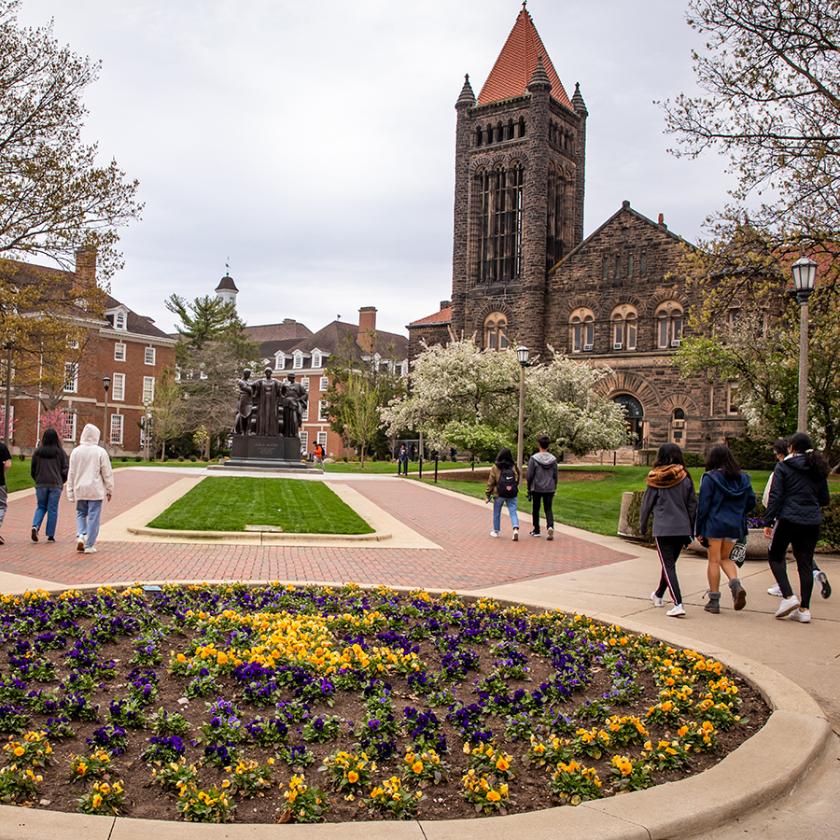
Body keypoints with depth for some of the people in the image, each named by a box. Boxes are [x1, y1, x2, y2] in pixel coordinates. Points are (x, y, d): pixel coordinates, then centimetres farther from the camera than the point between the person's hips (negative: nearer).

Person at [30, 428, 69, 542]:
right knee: (52, 509, 4)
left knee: (41, 507, 16)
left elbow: (32, 470, 5)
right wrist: (62, 481, 12)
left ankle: (35, 526, -8)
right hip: (55, 484, -2)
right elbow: (65, 469, -4)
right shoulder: (60, 452, -5)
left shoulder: (38, 452, 0)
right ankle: (50, 535, 6)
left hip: (41, 484, 2)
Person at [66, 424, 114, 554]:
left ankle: (80, 535, -2)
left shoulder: (76, 452, 1)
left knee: (81, 513, 19)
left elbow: (71, 473, 6)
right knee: (93, 516, 2)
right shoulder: (100, 452, -8)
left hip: (80, 490, 3)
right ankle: (89, 546, 4)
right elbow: (107, 473, -4)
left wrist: (70, 492, 12)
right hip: (95, 490, -3)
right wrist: (109, 490, 7)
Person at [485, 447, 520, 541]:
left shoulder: (495, 468, -9)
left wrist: (488, 495, 1)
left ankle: (496, 531, 26)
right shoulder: (514, 467, -2)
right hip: (512, 494, 1)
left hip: (499, 494, -1)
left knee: (497, 513, 15)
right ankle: (516, 529, -18)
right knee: (513, 512, 2)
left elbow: (491, 482, -6)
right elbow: (517, 481, 6)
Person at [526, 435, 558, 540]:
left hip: (537, 489, -2)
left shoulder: (533, 458, -9)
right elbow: (555, 475, 6)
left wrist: (529, 488, 5)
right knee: (548, 509, 5)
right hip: (549, 489, 2)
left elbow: (529, 475, -7)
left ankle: (536, 530, 20)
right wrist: (554, 488, 17)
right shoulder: (553, 459, 0)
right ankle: (550, 526, -19)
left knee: (535, 509, 12)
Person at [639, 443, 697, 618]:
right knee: (670, 563, 19)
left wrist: (642, 525, 16)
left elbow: (647, 504, 1)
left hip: (663, 528, -4)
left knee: (668, 566, -2)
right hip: (682, 529, 4)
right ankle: (658, 595, 39)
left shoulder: (655, 480, -5)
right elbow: (692, 506, 5)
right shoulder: (685, 479, 1)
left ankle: (678, 604, -15)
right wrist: (691, 531, 15)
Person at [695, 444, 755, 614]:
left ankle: (714, 601, 8)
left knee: (714, 560, 4)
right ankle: (736, 584, -6)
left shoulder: (709, 478, -10)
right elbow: (751, 501, 8)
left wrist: (699, 529, -6)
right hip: (735, 526, 5)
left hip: (715, 525, -5)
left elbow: (703, 505, -11)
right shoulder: (742, 478, 5)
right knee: (725, 558, 20)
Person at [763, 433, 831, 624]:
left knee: (775, 556, 13)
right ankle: (804, 609, 7)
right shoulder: (818, 469, 10)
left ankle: (788, 597, -3)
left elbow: (775, 496, -8)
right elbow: (825, 500, 15)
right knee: (805, 563, 9)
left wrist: (768, 522, -6)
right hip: (812, 522, 4)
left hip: (788, 520, -4)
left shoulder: (783, 467, -4)